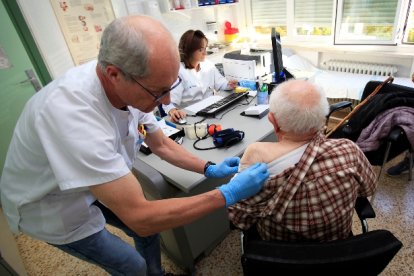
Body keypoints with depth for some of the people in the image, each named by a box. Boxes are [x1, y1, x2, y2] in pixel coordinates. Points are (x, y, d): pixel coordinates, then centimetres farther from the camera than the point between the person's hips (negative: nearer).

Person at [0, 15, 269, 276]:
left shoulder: (132, 88, -19)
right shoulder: (72, 113, -42)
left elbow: (161, 145, -2)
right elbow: (141, 217, -39)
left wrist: (209, 169, -12)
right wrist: (228, 194, -34)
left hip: (93, 188, 6)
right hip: (53, 208, -5)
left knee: (149, 231, 16)